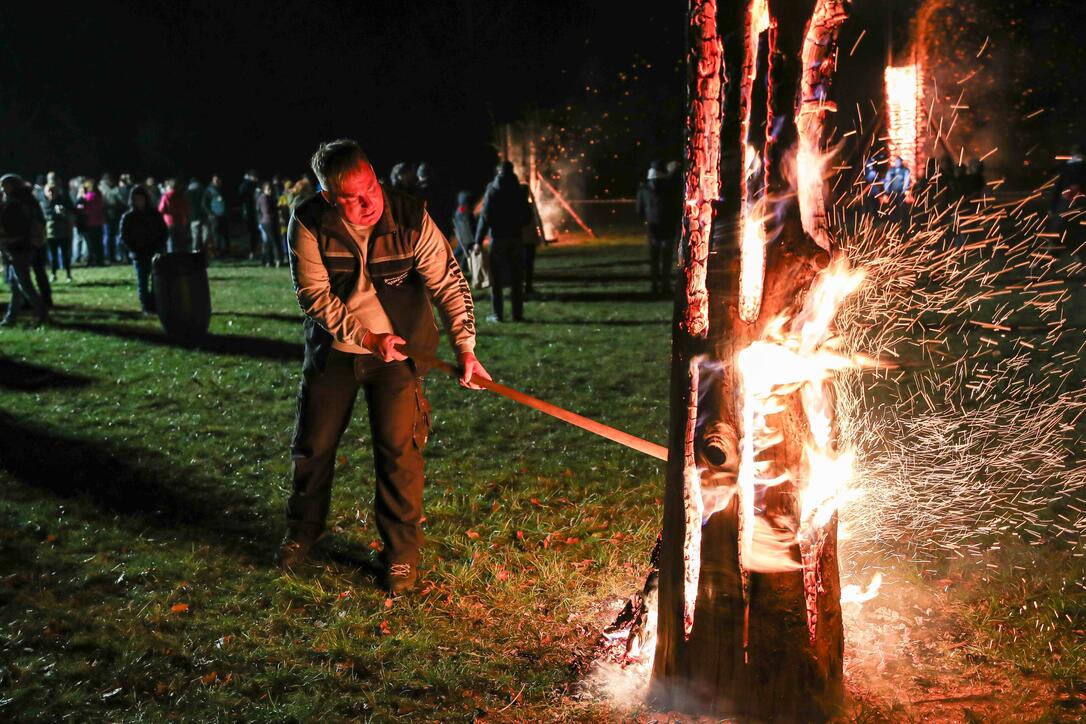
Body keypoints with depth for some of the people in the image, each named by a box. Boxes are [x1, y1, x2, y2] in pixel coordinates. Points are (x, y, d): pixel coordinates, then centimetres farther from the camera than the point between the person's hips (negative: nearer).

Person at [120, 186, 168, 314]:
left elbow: (165, 232, 8)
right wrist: (135, 250, -9)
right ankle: (146, 307, 3)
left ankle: (154, 306, 1)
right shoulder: (128, 217, 3)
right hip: (139, 255, -1)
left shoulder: (155, 214, 7)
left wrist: (159, 247, -5)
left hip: (156, 253, 1)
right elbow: (124, 237, 3)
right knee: (142, 282, -2)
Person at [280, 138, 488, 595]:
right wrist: (366, 337, -23)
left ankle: (402, 553, 13)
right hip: (333, 349, 2)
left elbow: (448, 284, -18)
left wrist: (464, 346, -28)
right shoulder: (310, 223, -16)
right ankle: (302, 531, 37)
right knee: (313, 446, 12)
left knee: (398, 451, -4)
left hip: (398, 351, -2)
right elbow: (314, 295, -15)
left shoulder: (410, 219, -18)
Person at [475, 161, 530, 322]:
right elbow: (527, 216, 7)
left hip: (497, 238, -3)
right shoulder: (519, 191, 4)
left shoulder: (492, 191, -5)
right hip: (516, 238, 3)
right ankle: (518, 314, 5)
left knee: (496, 278, 2)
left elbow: (485, 217, -9)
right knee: (516, 278, 7)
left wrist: (478, 241, -7)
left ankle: (497, 314, -2)